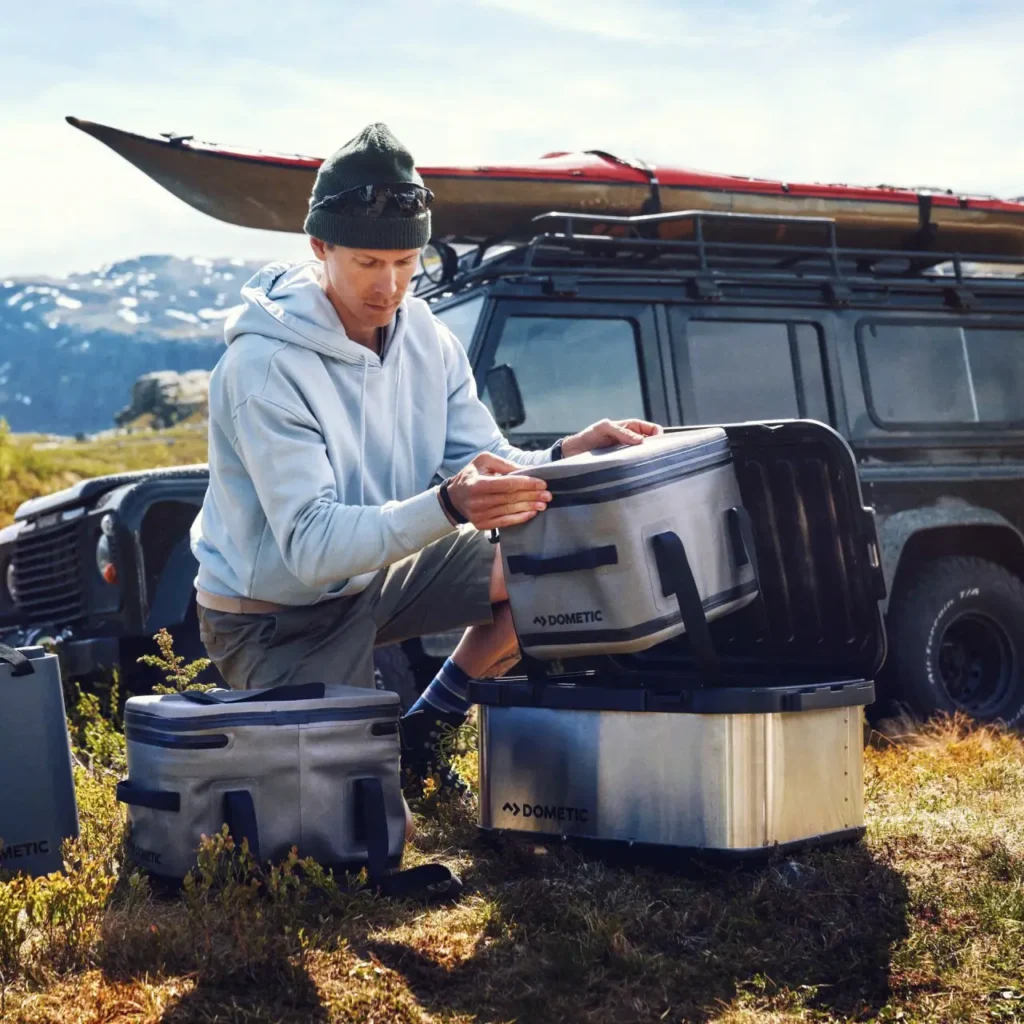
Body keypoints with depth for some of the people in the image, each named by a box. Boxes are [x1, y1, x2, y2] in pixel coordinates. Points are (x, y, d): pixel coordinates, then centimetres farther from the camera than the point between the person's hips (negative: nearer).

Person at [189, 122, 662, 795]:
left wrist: (565, 456, -29)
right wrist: (446, 506, -48)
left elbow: (488, 469, -7)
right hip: (275, 616, -6)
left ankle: (422, 732, 8)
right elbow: (312, 545, -34)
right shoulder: (266, 365, -28)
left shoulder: (426, 337, -6)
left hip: (373, 577, 7)